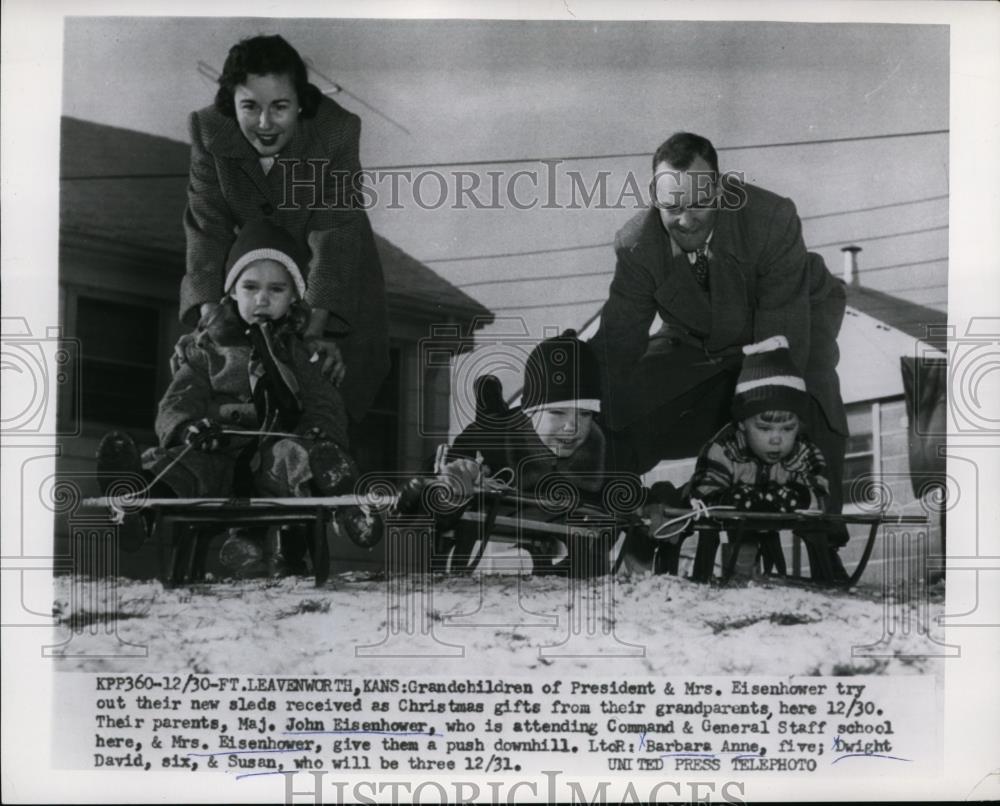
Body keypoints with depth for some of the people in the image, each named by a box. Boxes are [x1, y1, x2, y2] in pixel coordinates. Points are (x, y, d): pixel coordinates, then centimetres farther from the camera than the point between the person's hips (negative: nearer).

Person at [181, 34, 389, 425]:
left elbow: (333, 237, -31)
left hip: (338, 283, -2)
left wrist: (314, 332, -41)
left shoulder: (337, 131, -28)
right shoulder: (209, 130, -20)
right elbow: (207, 229, -22)